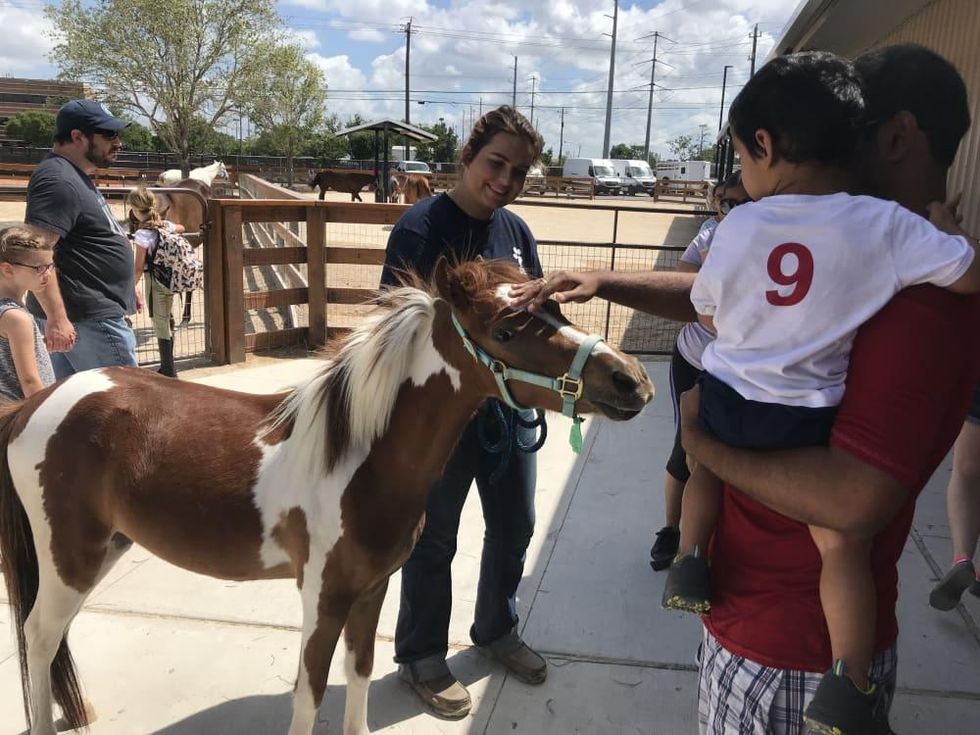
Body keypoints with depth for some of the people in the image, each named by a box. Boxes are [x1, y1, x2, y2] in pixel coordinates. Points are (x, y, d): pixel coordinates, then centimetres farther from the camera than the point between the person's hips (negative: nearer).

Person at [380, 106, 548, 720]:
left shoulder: (516, 230, 3)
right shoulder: (422, 225, -15)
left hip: (512, 405, 7)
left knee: (515, 526, 20)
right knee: (434, 540, 11)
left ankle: (498, 629, 45)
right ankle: (421, 656, 34)